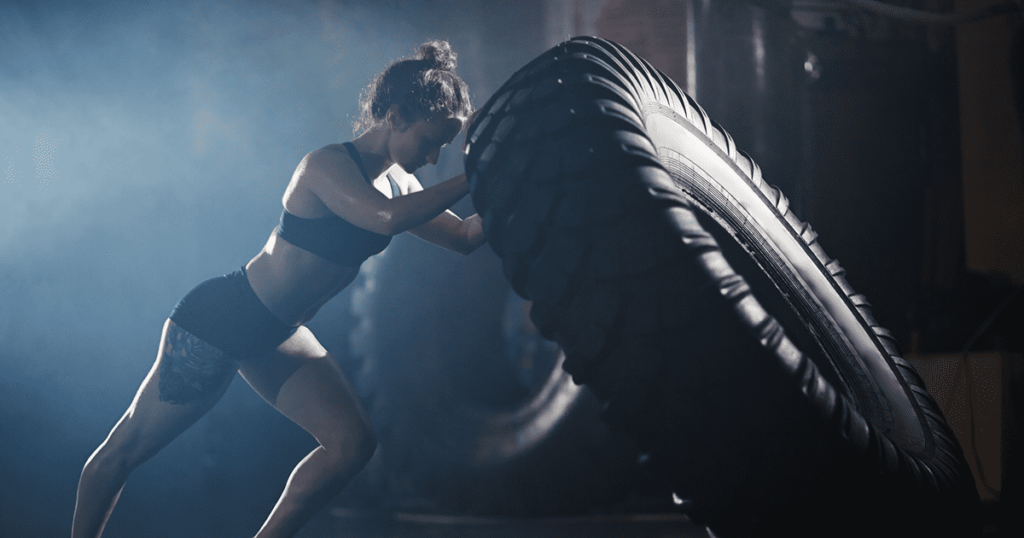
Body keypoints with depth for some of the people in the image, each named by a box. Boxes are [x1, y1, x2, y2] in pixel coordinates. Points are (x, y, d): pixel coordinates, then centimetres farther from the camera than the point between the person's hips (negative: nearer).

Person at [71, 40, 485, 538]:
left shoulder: (397, 183, 3)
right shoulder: (327, 165, -23)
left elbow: (465, 237, 8)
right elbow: (386, 218, -40)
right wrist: (470, 180, -35)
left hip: (276, 337, 8)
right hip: (219, 319, -8)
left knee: (353, 443, -5)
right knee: (127, 448, 4)